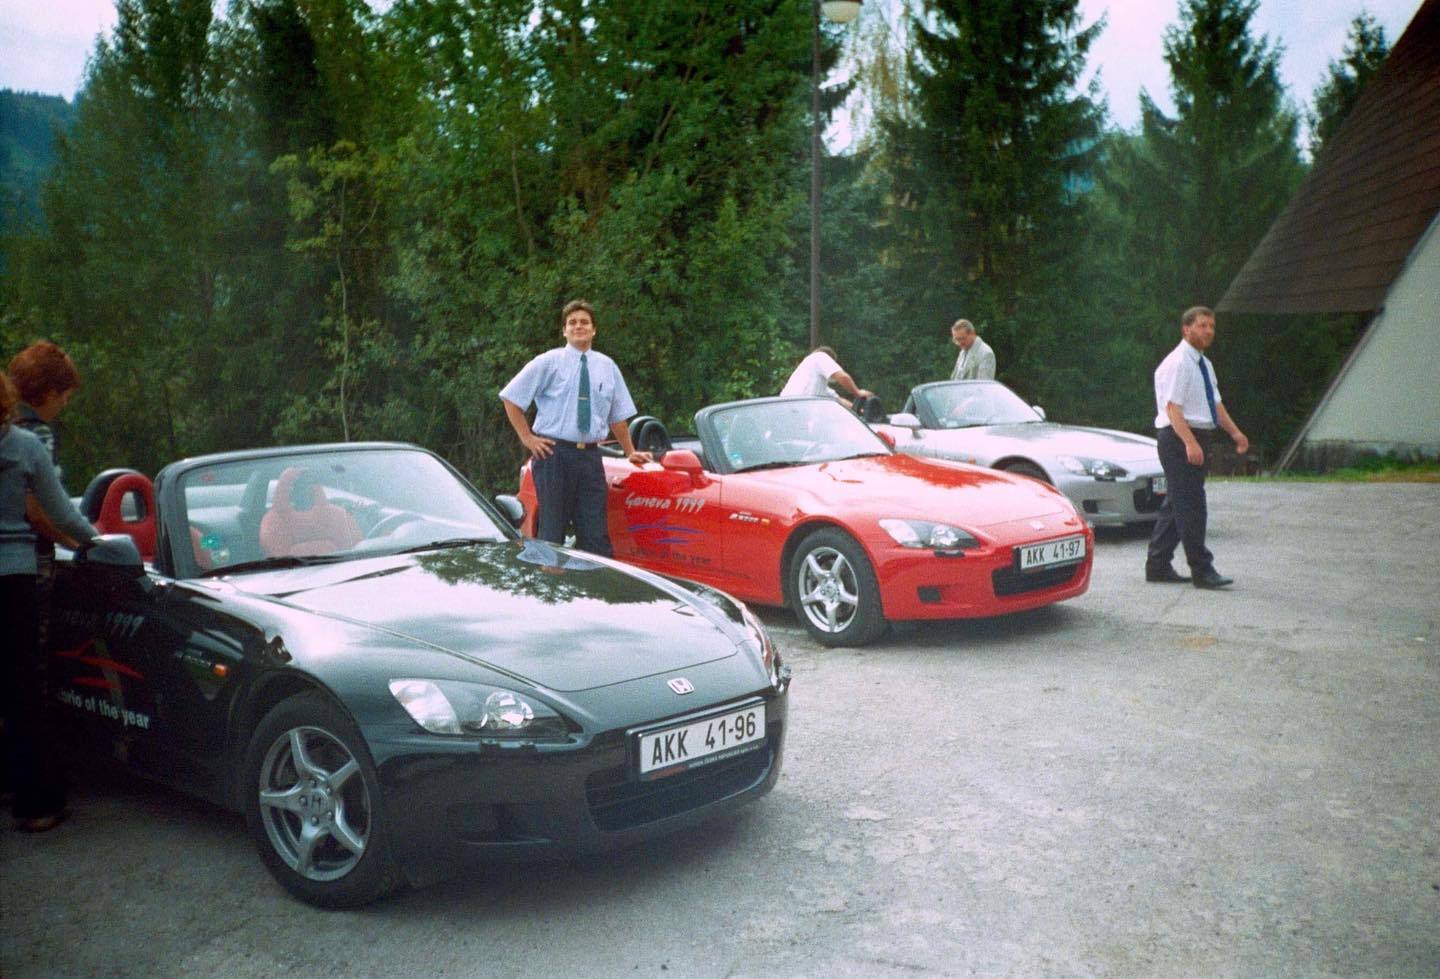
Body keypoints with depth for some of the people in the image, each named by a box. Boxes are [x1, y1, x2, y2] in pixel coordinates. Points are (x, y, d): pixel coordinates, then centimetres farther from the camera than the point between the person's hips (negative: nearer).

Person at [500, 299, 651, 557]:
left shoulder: (608, 367, 12)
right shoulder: (549, 362, 2)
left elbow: (617, 416, 19)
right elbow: (511, 398, 3)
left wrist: (630, 452, 18)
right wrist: (527, 438, -2)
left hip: (591, 456, 3)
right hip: (553, 453, -3)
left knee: (596, 534, 1)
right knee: (552, 531, 1)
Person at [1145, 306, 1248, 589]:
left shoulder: (1204, 364, 17)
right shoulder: (1177, 364, -12)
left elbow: (1216, 403, 20)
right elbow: (1173, 408, -20)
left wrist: (1235, 432, 7)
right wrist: (1190, 442, -30)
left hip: (1197, 439, 10)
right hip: (1179, 438, -10)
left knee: (1176, 503, 12)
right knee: (1190, 505, -8)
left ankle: (1158, 566, 19)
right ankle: (1202, 571, -5)